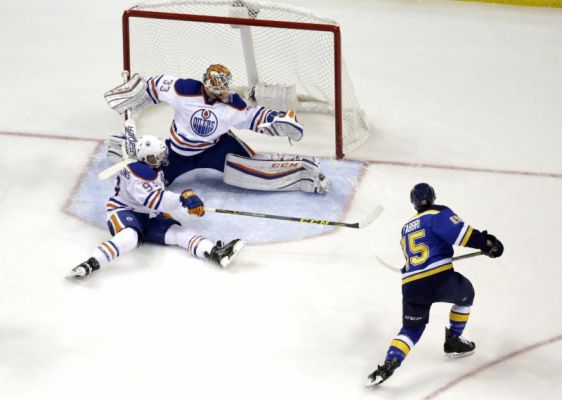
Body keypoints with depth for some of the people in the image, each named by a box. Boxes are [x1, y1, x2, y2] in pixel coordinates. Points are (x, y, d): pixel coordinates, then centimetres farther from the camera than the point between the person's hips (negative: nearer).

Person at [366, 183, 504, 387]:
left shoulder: (406, 228, 25)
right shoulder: (438, 213, 4)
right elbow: (461, 233, -12)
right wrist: (487, 242, -5)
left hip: (411, 286, 5)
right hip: (440, 278, -5)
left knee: (412, 328, 16)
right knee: (465, 294, 27)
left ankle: (389, 364, -8)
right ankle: (453, 342, 30)